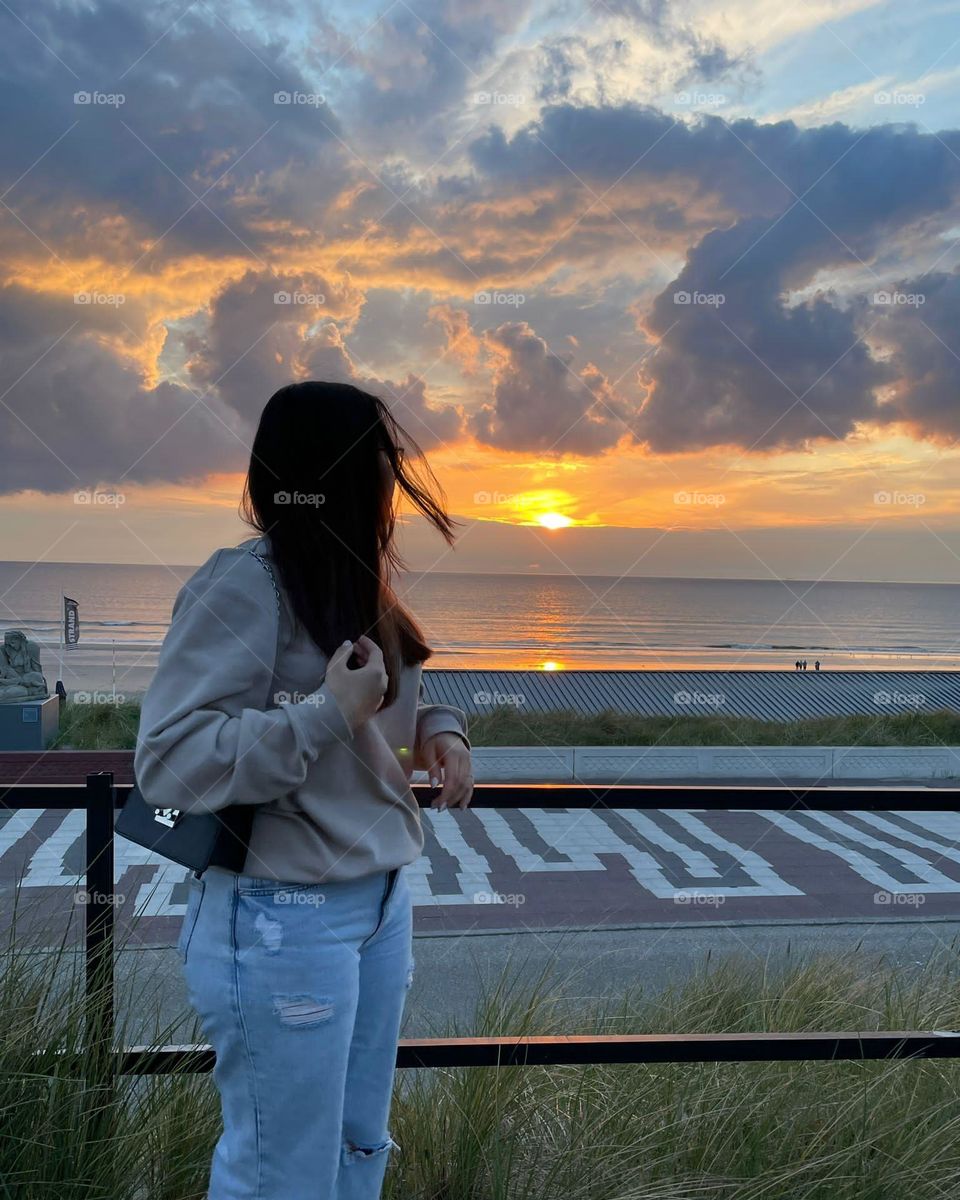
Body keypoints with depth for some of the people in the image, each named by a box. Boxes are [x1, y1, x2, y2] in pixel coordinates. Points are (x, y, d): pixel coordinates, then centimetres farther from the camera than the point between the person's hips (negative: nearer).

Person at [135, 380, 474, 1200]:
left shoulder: (356, 580, 7)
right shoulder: (243, 587, -18)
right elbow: (166, 762, -24)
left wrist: (438, 725, 0)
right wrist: (330, 713, -26)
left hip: (382, 898, 8)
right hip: (283, 920, -8)